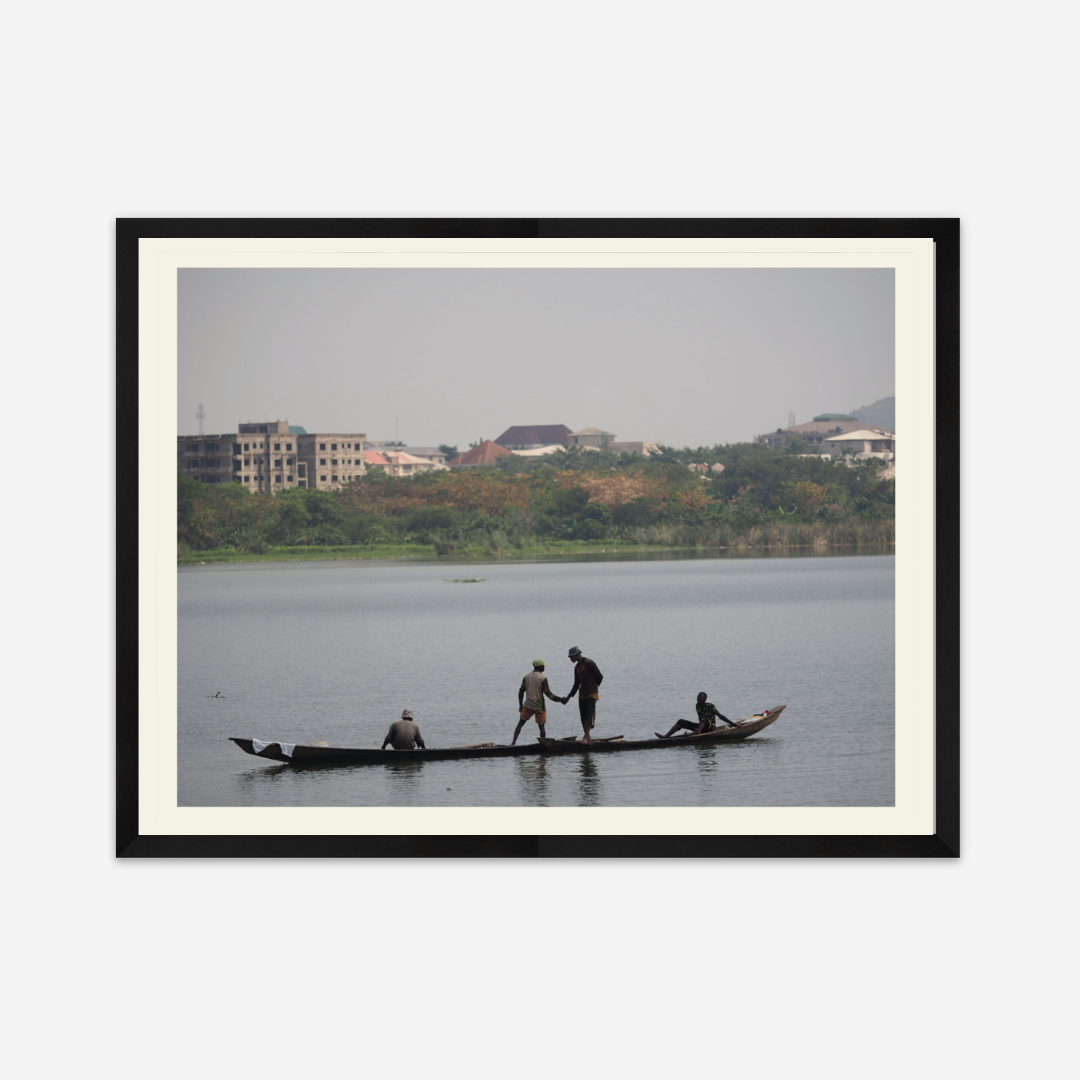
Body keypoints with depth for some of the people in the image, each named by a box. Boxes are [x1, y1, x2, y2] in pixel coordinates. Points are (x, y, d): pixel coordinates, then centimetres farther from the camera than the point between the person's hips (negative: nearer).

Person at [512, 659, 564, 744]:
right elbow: (548, 693, -13)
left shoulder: (526, 677, 5)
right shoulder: (543, 678, -10)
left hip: (528, 705, 4)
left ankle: (513, 743, 5)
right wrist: (560, 699, -7)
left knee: (520, 724, 12)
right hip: (539, 707, -4)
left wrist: (520, 705, 18)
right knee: (542, 727, 5)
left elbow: (521, 692, 8)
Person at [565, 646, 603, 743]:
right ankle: (588, 738, 10)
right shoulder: (577, 667, 13)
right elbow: (576, 684, 18)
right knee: (583, 717, 5)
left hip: (592, 694, -8)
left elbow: (599, 677, -9)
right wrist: (568, 697, 12)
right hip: (582, 695, 8)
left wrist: (593, 687, 7)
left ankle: (587, 737, -24)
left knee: (589, 715, -16)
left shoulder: (589, 663, -12)